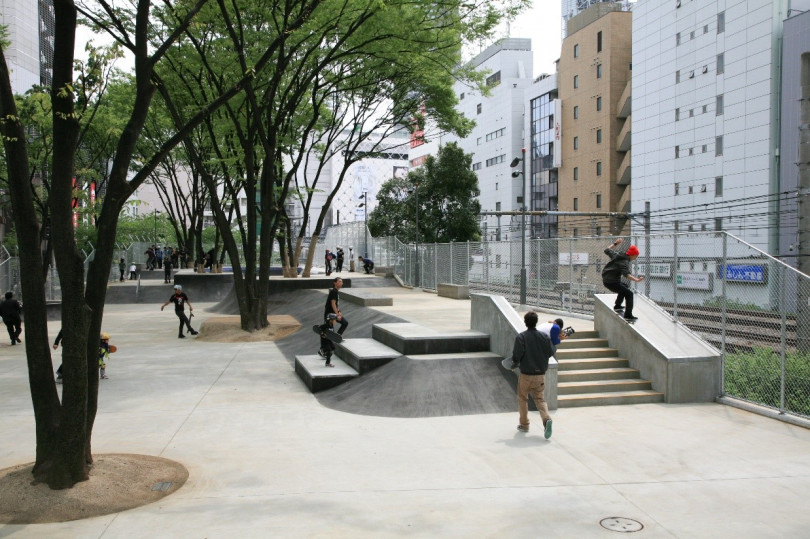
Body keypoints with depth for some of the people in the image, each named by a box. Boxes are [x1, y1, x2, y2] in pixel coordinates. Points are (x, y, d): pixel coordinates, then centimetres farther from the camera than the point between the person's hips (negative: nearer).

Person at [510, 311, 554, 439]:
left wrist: (514, 364, 2)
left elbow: (517, 355, -18)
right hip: (541, 374, 3)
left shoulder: (521, 337, -12)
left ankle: (524, 424, 23)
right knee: (540, 398, 12)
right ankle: (546, 419, -14)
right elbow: (551, 352, 2)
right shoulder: (544, 336, -2)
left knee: (522, 398, 16)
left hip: (526, 374, -3)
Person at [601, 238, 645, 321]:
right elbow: (626, 274, -35)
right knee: (629, 293, -9)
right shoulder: (624, 262, -18)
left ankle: (617, 306, 40)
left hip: (606, 279, 10)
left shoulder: (617, 255, 9)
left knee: (624, 287, 32)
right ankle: (628, 315, -13)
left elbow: (607, 250, 25)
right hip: (611, 282, -10)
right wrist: (636, 280, -47)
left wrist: (615, 244, 37)